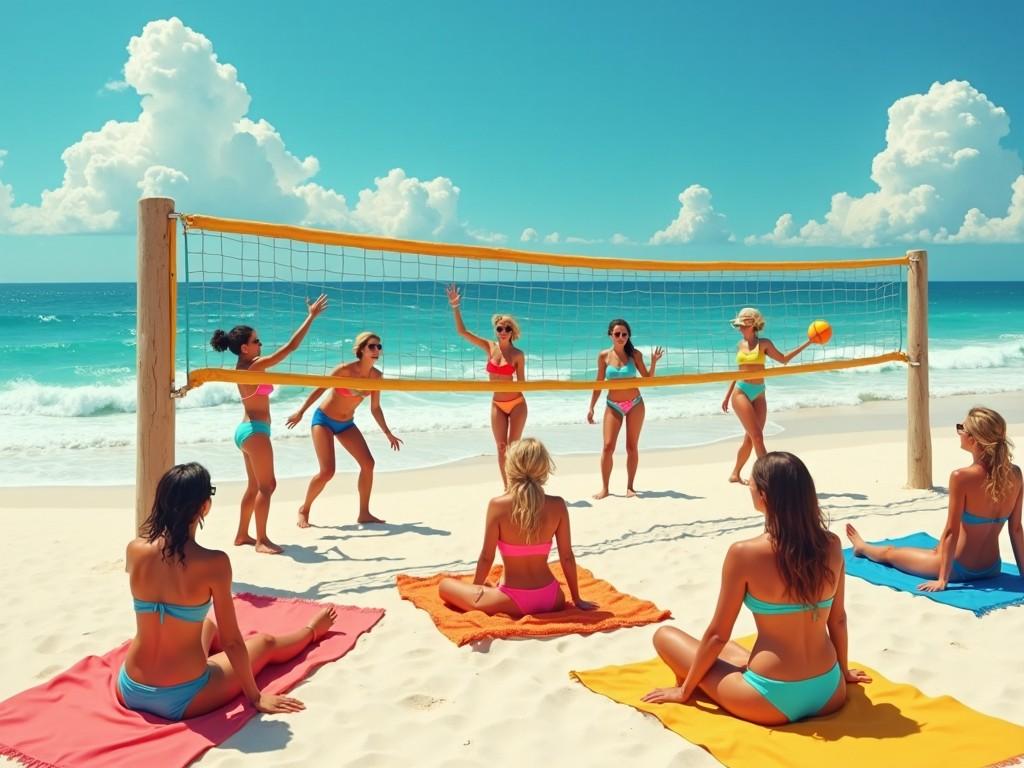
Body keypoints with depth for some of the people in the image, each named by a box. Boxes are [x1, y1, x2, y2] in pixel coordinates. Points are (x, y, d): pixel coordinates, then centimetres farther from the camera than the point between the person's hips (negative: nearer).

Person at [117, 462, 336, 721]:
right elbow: (231, 641, -13)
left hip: (130, 692, 5)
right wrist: (255, 697, -1)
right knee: (265, 643, 24)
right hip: (181, 700, -5)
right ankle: (312, 631, 57)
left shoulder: (134, 550, -9)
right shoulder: (213, 562, -22)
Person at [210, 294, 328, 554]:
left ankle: (242, 535, 24)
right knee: (266, 486, -5)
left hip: (248, 428, 10)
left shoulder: (242, 367, 9)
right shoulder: (255, 366, -18)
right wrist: (311, 316, -16)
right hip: (255, 430, -10)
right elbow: (291, 346, -21)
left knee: (255, 486, 17)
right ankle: (261, 540, -2)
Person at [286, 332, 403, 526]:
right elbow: (320, 389, -14)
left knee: (368, 463, -4)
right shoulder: (346, 370, -23)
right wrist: (301, 412, -16)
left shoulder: (376, 377, -6)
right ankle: (304, 510, 8)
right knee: (327, 471, -15)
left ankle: (364, 514, 7)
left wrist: (388, 433, 9)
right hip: (324, 420, -6)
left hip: (346, 424, 6)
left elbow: (375, 408, 5)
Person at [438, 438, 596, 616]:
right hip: (552, 600, 5)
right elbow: (567, 557, -2)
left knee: (445, 585, 14)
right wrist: (577, 599, 12)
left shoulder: (498, 505, -16)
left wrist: (476, 590, 10)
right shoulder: (557, 505, -8)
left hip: (515, 603, -5)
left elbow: (487, 557, -8)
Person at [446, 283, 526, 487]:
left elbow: (521, 382, 0)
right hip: (497, 405, 3)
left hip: (517, 404, -3)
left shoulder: (518, 355, -9)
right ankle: (507, 488, 15)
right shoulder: (489, 347, -1)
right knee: (501, 448, 6)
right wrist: (455, 308, -15)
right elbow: (462, 331, -8)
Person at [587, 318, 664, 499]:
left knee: (632, 447, 5)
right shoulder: (604, 355, -3)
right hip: (613, 406, 0)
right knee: (608, 446, -6)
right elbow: (599, 383, 4)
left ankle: (630, 487, 15)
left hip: (635, 404, 0)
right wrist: (591, 407, 3)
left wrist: (654, 362, -17)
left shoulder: (635, 354, -4)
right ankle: (604, 488, 4)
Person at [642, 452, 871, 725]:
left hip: (773, 701, -6)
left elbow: (717, 634, -9)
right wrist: (843, 671, 27)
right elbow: (838, 619, 9)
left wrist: (685, 689, 6)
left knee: (665, 635, 10)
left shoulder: (744, 553, -17)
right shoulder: (831, 545, -3)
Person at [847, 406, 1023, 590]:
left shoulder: (961, 477, -24)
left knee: (890, 553, 23)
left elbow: (952, 531, -20)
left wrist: (942, 580, -14)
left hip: (960, 568, -6)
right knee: (939, 549, 39)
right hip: (992, 569, 6)